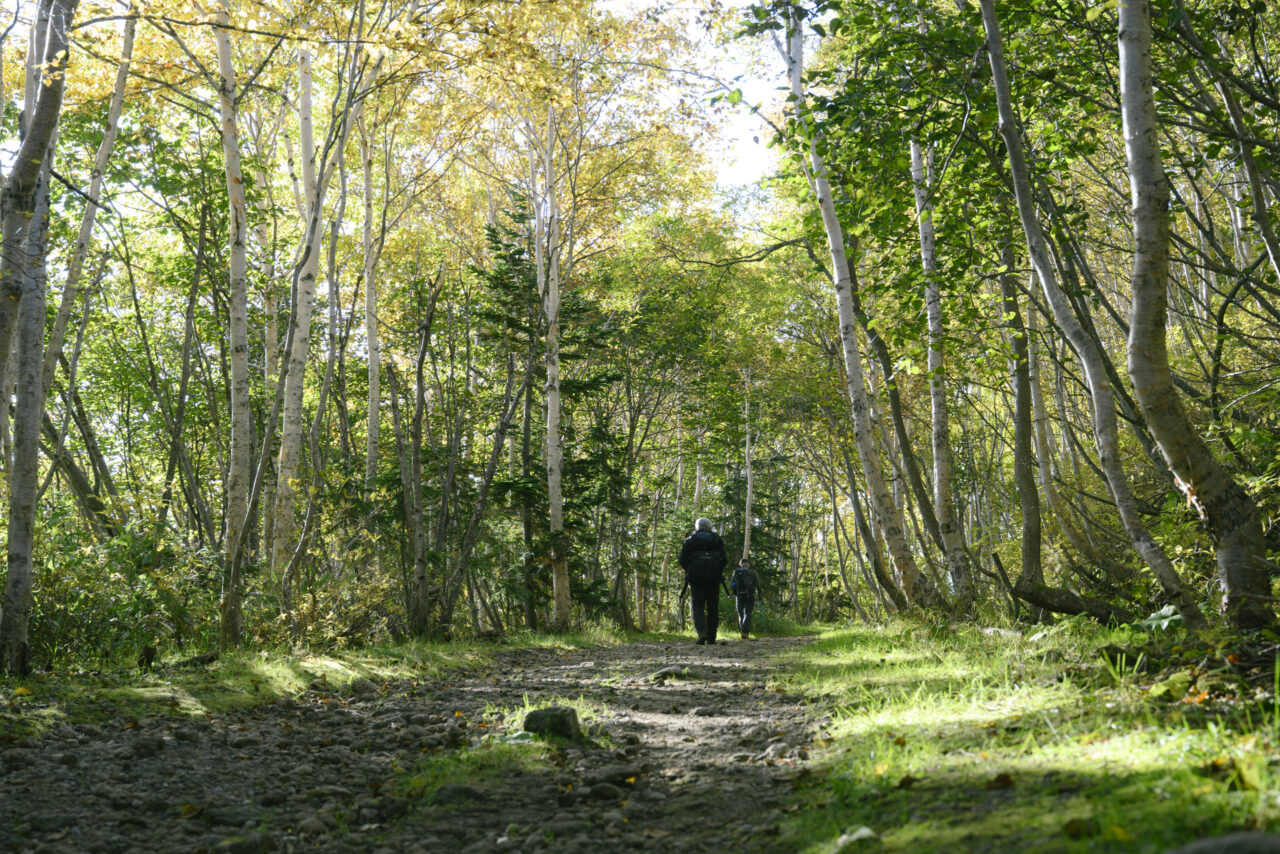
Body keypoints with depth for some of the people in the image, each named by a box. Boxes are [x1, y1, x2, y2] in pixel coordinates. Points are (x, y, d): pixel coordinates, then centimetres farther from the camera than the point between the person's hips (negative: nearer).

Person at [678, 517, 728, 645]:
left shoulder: (690, 540, 5)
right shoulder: (717, 540, 9)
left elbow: (682, 560, 0)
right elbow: (725, 560, 2)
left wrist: (689, 570, 18)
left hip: (696, 577, -1)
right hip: (713, 577, 1)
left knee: (698, 607, -2)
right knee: (713, 608, 8)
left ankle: (701, 633, -23)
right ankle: (711, 638, 8)